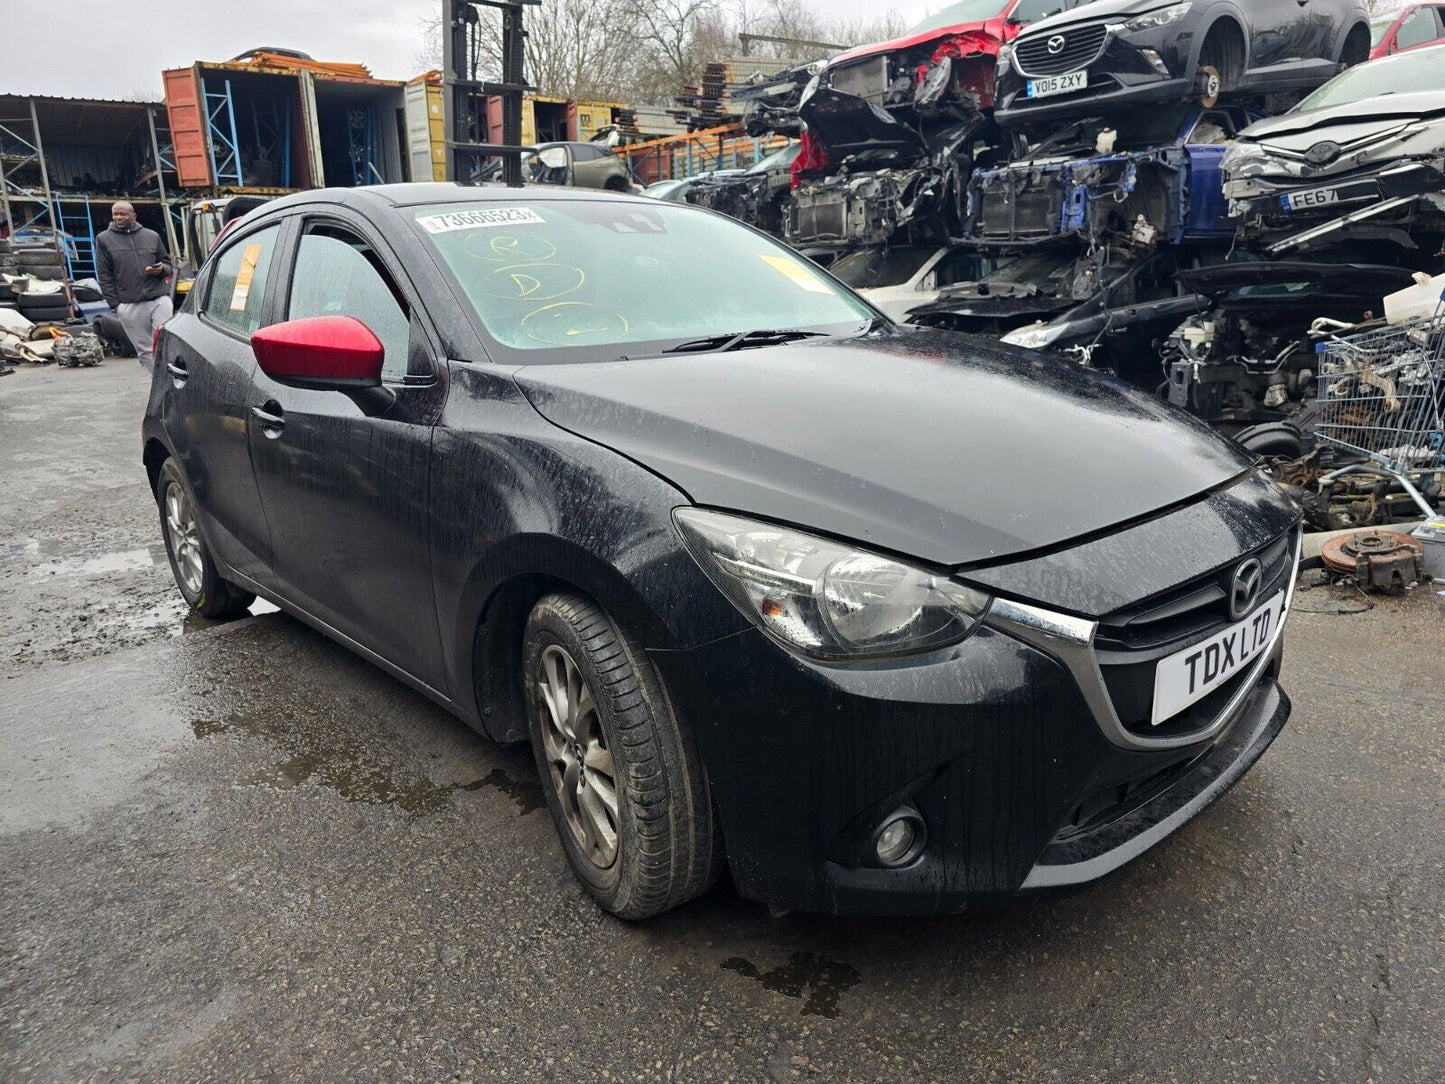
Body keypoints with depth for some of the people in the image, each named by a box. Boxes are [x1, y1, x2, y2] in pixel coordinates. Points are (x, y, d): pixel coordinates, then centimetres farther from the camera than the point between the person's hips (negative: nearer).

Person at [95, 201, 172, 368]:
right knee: (144, 351, 1)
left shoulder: (152, 236, 12)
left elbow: (167, 262, 22)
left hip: (159, 299, 0)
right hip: (129, 306, 0)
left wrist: (161, 269, -4)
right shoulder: (104, 239, 9)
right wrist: (114, 304, -2)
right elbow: (104, 276, 6)